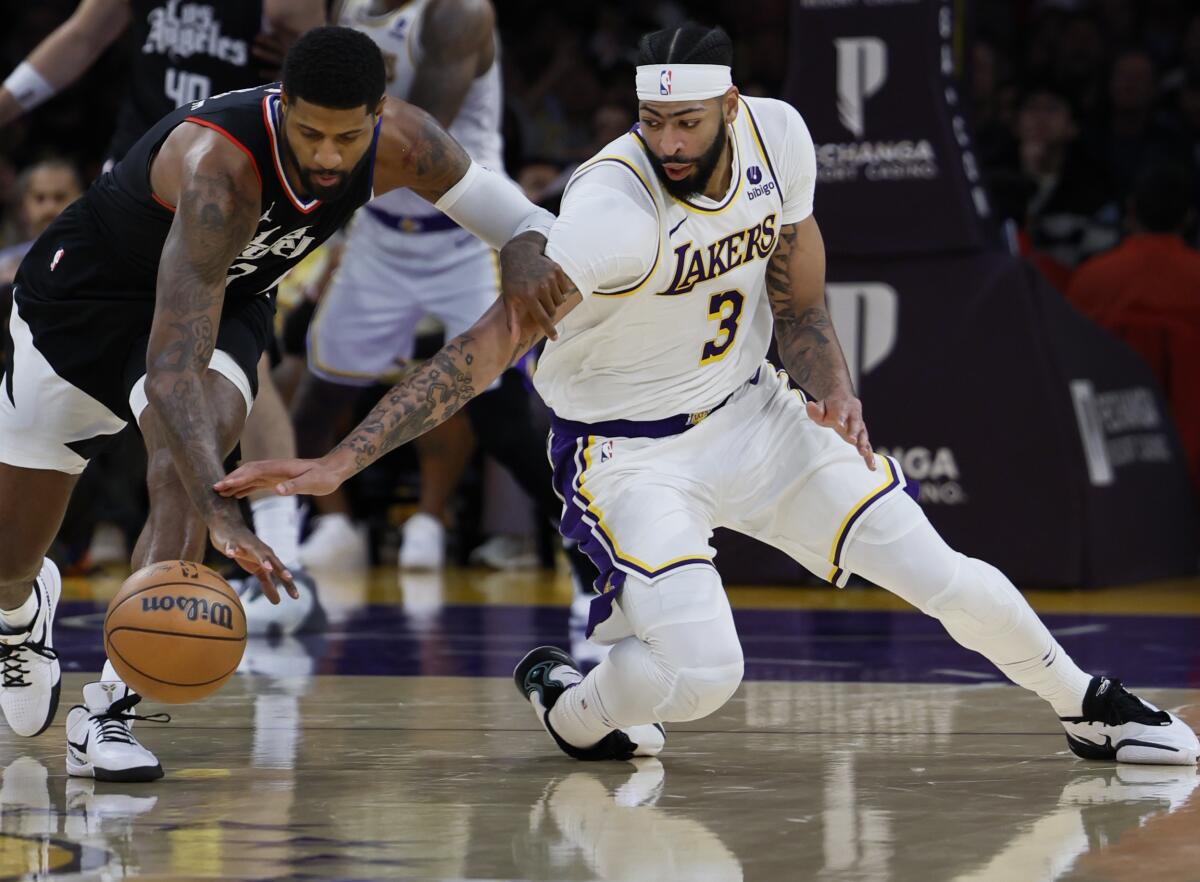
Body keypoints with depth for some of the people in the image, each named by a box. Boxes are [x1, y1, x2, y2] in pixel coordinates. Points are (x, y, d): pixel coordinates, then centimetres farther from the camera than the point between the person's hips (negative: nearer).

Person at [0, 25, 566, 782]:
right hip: (84, 300, -3)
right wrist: (218, 513, -61)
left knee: (182, 478, -29)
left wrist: (529, 248, -38)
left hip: (226, 308, 3)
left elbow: (515, 212, -11)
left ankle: (109, 716, -24)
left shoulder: (400, 144, -24)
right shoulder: (219, 164, -42)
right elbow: (174, 362, -49)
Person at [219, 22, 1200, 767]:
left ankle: (1088, 705, 28)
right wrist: (340, 462, -39)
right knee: (702, 672, -23)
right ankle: (568, 703, 10)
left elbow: (799, 303, 4)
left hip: (748, 416, 5)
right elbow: (488, 346, -33)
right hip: (628, 452, -5)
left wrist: (832, 390, -17)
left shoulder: (779, 136, -12)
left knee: (939, 574, 2)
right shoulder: (613, 209, -31)